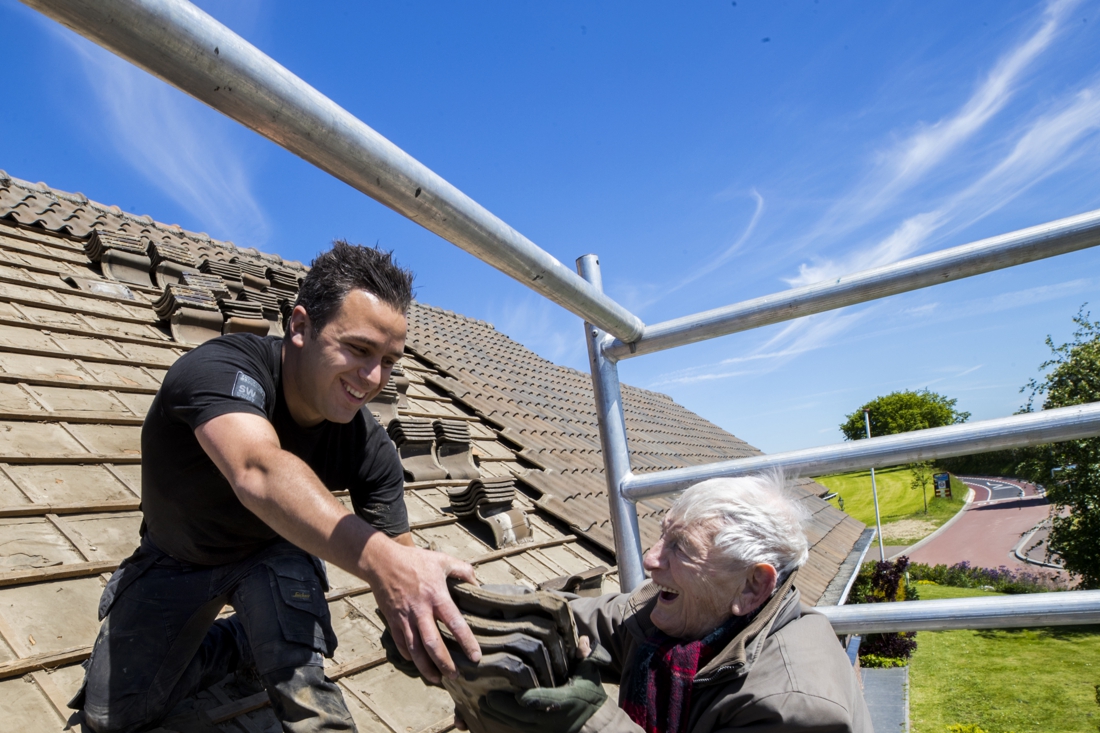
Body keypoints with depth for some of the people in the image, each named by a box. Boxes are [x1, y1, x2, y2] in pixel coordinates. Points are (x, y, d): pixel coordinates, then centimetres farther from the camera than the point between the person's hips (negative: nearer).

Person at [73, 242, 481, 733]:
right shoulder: (220, 367, -37)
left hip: (271, 555, 0)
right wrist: (383, 558, -72)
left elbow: (399, 560, -23)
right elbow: (258, 471, -57)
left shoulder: (369, 449, -25)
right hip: (174, 561, 0)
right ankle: (244, 641, 23)